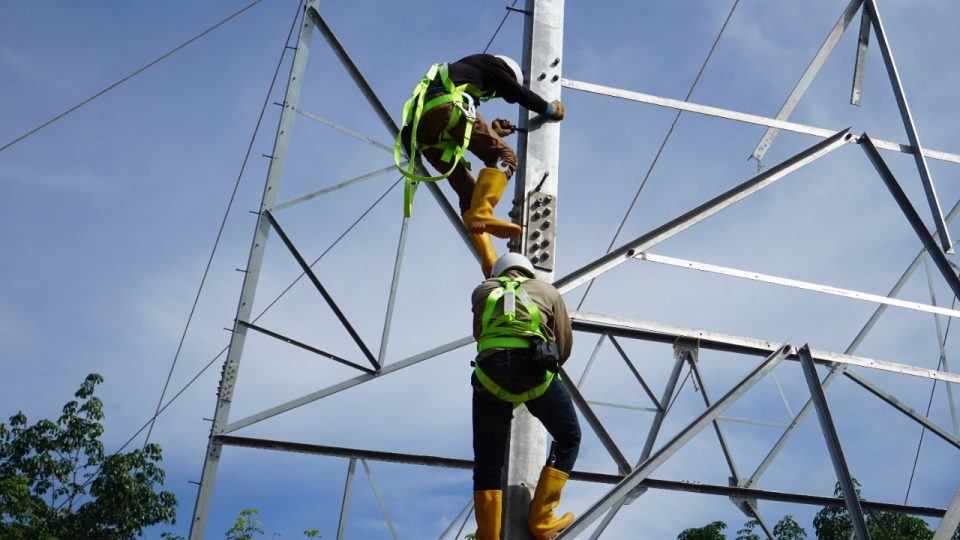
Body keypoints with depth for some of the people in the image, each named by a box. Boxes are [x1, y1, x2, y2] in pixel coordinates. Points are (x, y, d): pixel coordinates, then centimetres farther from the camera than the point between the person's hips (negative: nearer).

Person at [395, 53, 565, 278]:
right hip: (446, 107, -7)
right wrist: (551, 109, 30)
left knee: (468, 192, 5)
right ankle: (482, 215, -34)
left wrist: (493, 133, 46)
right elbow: (519, 93, 15)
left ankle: (491, 264, -7)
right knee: (504, 156, -10)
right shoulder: (490, 63, 24)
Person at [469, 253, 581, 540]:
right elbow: (565, 345, 21)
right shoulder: (548, 290, 24)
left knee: (487, 464, 12)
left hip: (489, 373, 2)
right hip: (535, 371, -1)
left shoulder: (482, 291, 27)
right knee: (568, 438, 20)